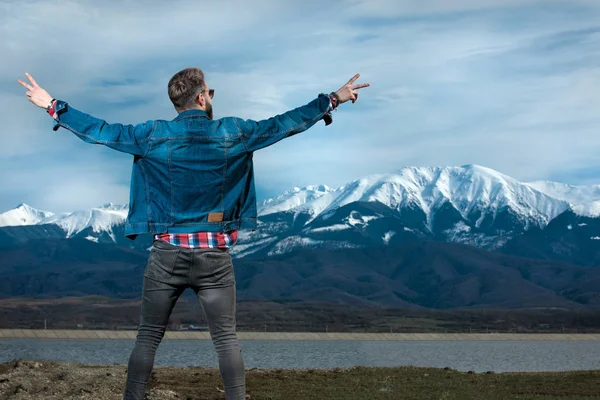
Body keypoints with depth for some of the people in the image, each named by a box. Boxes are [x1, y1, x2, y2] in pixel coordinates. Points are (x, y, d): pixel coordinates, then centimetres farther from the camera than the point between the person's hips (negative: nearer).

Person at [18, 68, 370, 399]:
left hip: (167, 252, 1)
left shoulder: (153, 135, -3)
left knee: (149, 336, 10)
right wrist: (332, 101, 17)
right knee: (226, 338, 6)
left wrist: (54, 107, 17)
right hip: (214, 255, 0)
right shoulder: (233, 133, -2)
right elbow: (284, 124, 6)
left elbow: (100, 131, 4)